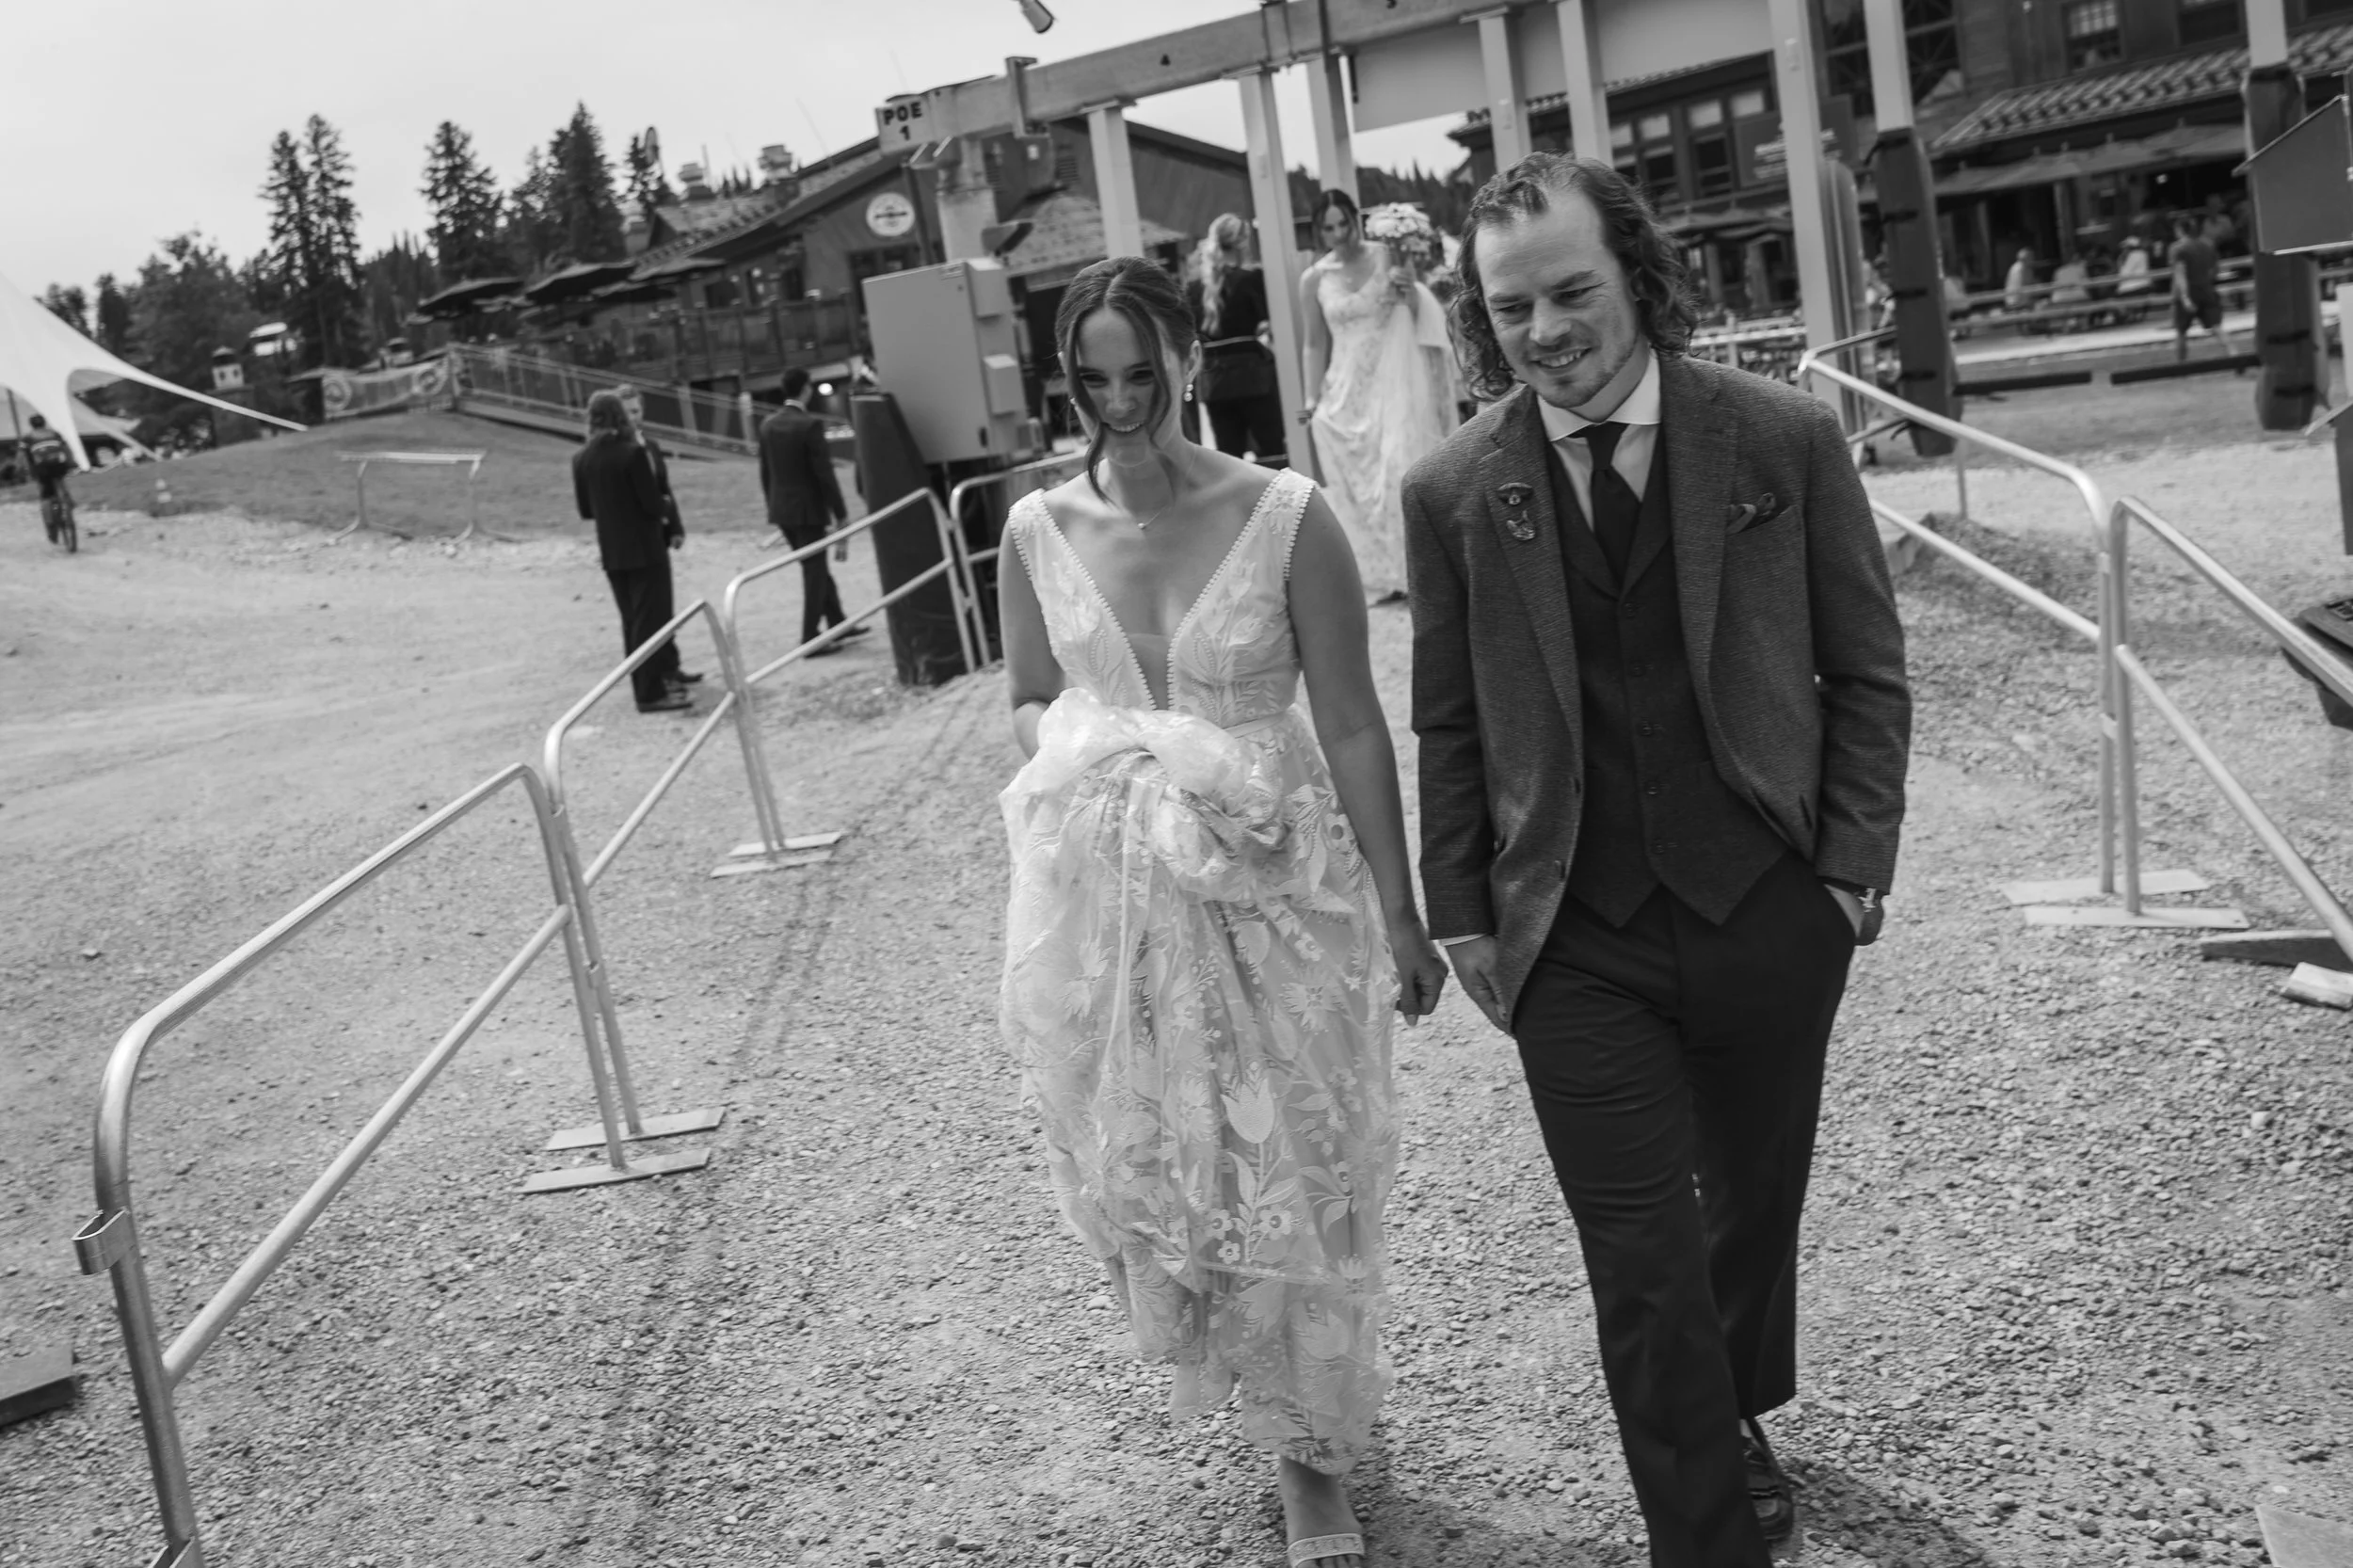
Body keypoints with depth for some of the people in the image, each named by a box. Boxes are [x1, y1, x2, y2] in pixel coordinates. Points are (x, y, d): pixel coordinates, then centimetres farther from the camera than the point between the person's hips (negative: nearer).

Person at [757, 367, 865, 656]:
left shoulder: (768, 425, 4)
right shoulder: (810, 425, -16)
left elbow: (765, 472, 9)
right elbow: (824, 473, -17)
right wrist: (840, 512, -10)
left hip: (781, 510, 7)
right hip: (808, 509, -7)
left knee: (816, 567, 19)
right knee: (815, 573, 2)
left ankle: (837, 623, 29)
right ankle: (811, 639, 3)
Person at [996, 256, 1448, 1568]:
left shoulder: (1286, 517, -11)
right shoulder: (1041, 531, -2)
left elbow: (1352, 725, -7)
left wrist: (1400, 915, -5)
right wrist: (1085, 748, -9)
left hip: (1272, 888, -3)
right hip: (1105, 896, 3)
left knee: (1296, 1173, 8)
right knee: (1142, 1162, 13)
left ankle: (1314, 1453, 32)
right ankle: (1256, 1385, 44)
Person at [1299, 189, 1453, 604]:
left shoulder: (1384, 255, -2)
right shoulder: (1313, 280, 1)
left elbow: (1416, 316, 7)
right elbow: (1316, 345, 7)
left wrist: (1408, 289, -13)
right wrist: (1313, 399, 3)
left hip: (1395, 381, -2)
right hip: (1349, 391, 2)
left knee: (1403, 470, -7)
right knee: (1362, 480, 3)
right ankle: (1390, 575, 12)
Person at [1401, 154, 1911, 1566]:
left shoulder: (1787, 439, -5)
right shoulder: (1454, 492, -4)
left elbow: (1866, 672, 1)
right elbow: (1450, 725, 4)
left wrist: (1855, 864, -3)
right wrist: (1464, 911, 2)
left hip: (1769, 910, 1)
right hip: (1574, 939, -1)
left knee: (1757, 1199, 20)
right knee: (1643, 1261, -2)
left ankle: (1742, 1422, 48)